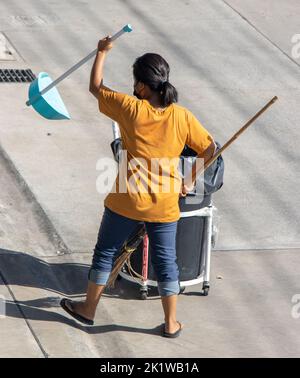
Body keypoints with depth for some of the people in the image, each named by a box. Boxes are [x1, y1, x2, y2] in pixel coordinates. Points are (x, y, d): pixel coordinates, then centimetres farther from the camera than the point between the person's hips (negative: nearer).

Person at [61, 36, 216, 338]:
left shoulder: (130, 109, -13)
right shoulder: (182, 117, -7)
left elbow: (95, 87, 0)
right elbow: (209, 149, -1)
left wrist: (102, 52, 13)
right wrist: (191, 182, 9)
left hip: (126, 202, -2)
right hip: (164, 205, 2)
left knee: (105, 252, 16)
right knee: (165, 261, 12)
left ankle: (88, 309, 29)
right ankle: (171, 323, 19)